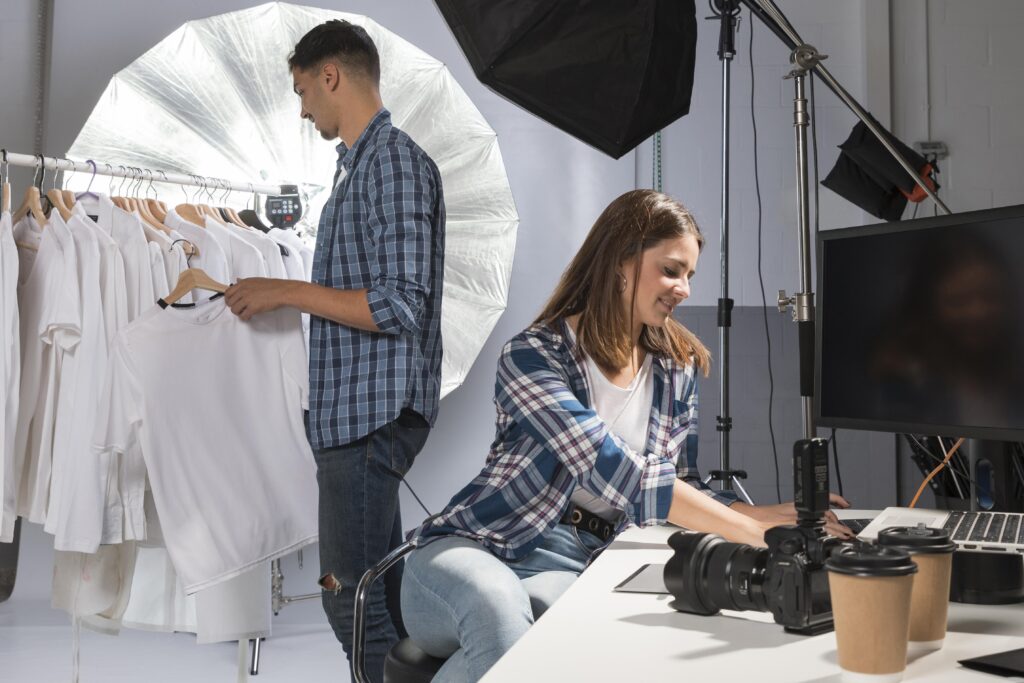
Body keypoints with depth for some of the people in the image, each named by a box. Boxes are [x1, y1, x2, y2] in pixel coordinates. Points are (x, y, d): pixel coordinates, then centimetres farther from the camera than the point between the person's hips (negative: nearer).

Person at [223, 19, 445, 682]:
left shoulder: (395, 162, -13)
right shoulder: (360, 166, 17)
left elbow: (401, 306, -21)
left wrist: (287, 291, -16)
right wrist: (275, 296, 21)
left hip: (374, 414, -10)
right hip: (354, 410, 10)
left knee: (352, 596, -7)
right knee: (378, 587, 16)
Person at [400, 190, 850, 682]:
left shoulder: (677, 369, 8)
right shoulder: (533, 355, -13)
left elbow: (681, 488, 11)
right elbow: (613, 471, -25)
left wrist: (771, 513, -8)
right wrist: (752, 530, -28)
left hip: (580, 566, 4)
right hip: (475, 548, -4)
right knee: (498, 604, -40)